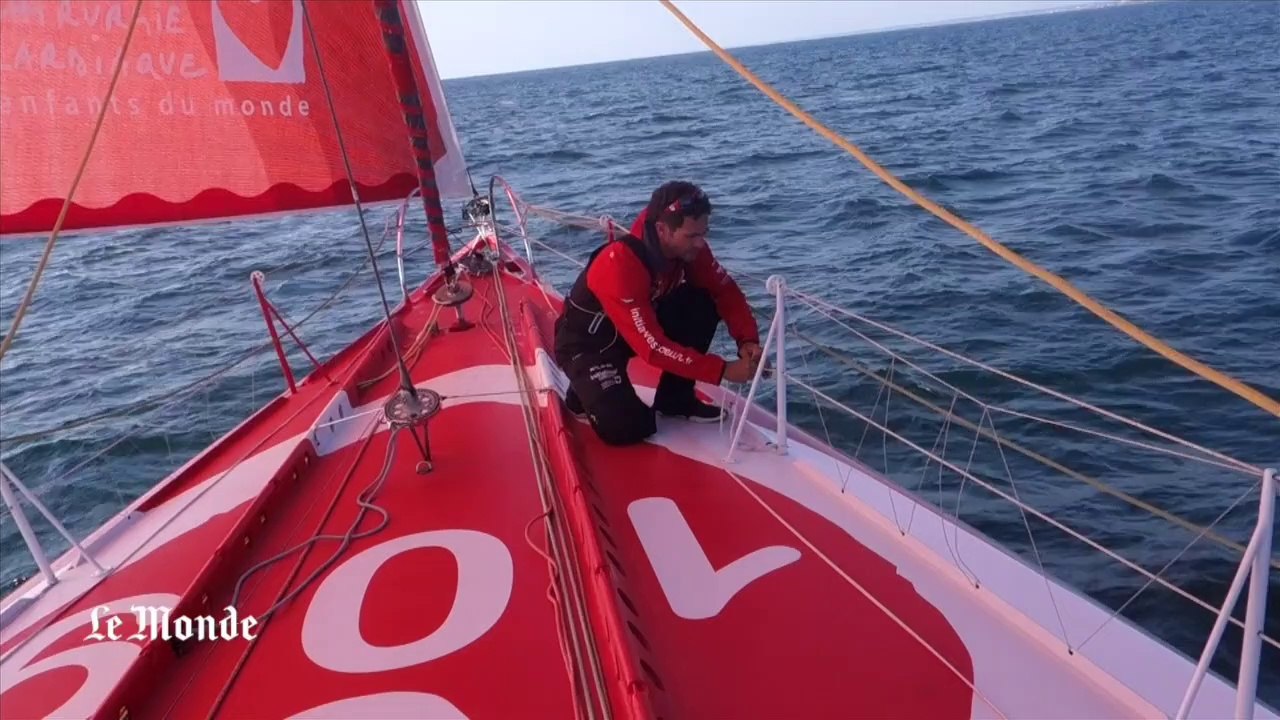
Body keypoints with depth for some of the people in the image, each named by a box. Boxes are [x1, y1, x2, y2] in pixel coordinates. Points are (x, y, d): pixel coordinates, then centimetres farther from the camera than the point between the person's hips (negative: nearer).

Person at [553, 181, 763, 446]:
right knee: (627, 428, -24)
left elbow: (726, 292, -6)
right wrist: (723, 370, -36)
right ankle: (587, 391, 8)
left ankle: (675, 398, -1)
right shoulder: (620, 264, -36)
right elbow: (653, 347, -36)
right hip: (588, 342, -7)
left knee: (703, 304, -16)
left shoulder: (688, 246, -16)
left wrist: (747, 340, -24)